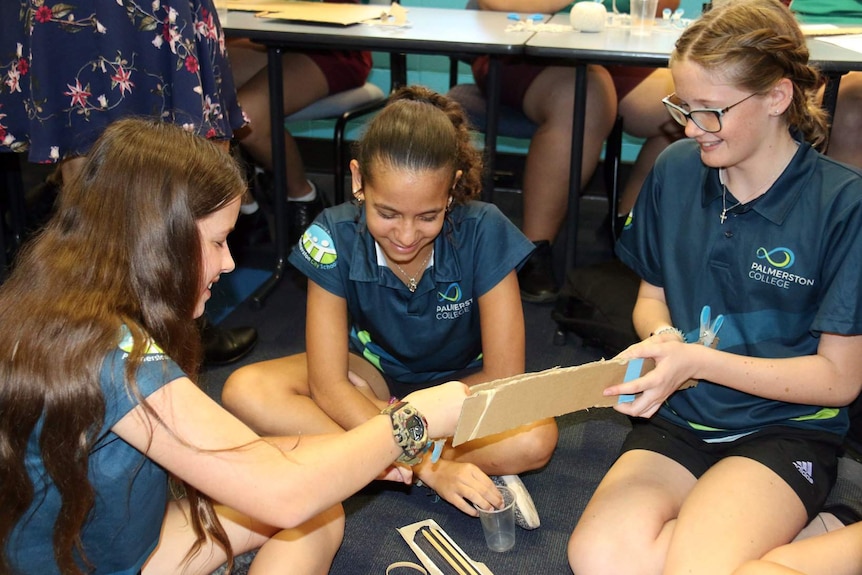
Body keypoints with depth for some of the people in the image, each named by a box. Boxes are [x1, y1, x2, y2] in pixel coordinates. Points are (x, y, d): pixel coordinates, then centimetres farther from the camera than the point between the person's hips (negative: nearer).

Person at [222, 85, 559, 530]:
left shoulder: (484, 233, -27)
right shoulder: (335, 237, -24)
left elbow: (504, 378, -23)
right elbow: (328, 387, -25)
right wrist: (428, 466, -33)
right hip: (373, 368, 2)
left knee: (536, 438, -34)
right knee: (245, 393, -26)